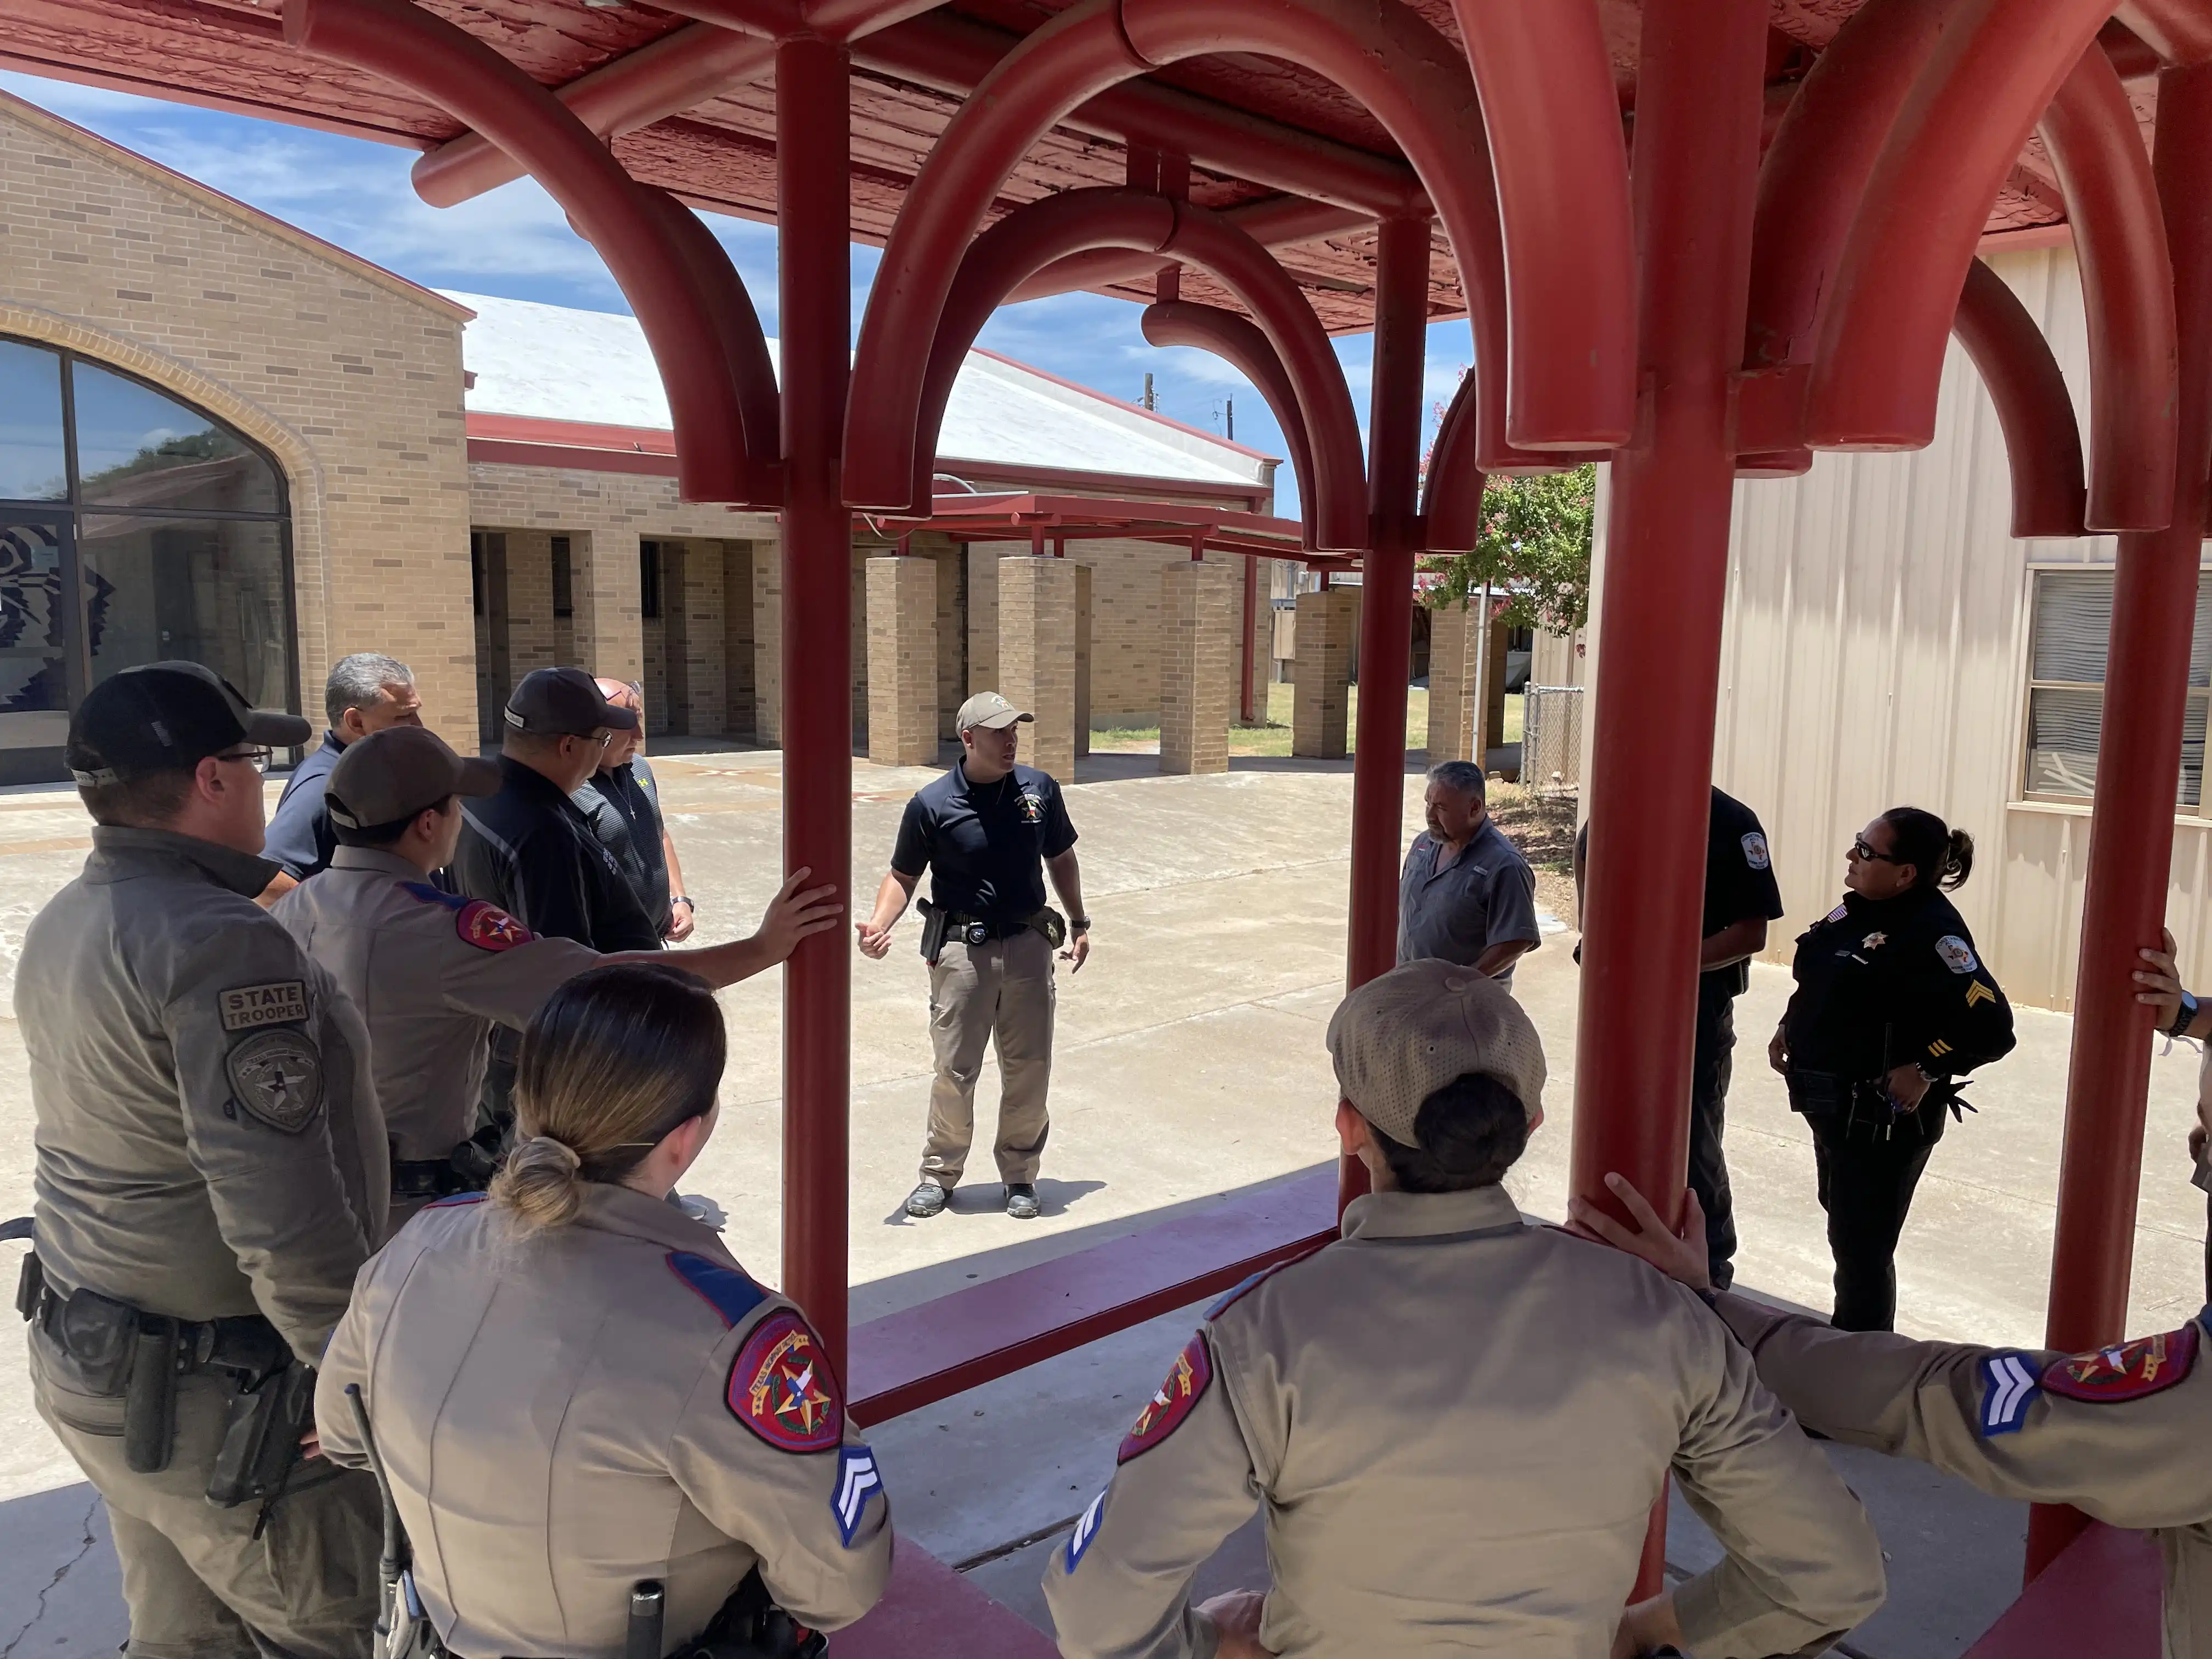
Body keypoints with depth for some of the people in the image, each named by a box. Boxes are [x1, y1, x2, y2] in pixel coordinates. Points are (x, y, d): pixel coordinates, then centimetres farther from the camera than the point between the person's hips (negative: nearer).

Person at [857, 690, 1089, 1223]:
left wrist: (1079, 924, 15)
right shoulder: (932, 803, -8)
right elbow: (903, 877, -1)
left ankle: (1020, 1174, 25)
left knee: (1030, 1068, 8)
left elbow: (1061, 859, 15)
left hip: (1028, 944, 3)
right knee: (954, 1069, 4)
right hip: (961, 949, -2)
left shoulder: (1039, 790, 1)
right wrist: (880, 923, -19)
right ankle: (940, 1173, 23)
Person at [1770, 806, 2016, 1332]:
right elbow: (1824, 983, 20)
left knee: (1861, 1248, 2)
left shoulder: (1932, 933, -23)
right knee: (1845, 1226, 24)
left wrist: (1925, 1070, -23)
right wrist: (1791, 1026, 8)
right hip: (1834, 1108, 9)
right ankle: (1845, 1340, 43)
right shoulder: (1859, 908, 4)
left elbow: (1991, 1027, -30)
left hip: (1883, 1120, -9)